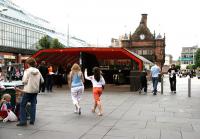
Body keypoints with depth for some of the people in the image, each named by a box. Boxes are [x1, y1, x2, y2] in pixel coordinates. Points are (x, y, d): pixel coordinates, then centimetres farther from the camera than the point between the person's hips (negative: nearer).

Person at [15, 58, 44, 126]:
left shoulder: (27, 70, -10)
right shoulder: (38, 71, 5)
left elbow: (24, 81, -14)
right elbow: (42, 80, 8)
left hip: (28, 90, -5)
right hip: (36, 90, 6)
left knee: (22, 105, 3)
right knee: (33, 104, 12)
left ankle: (23, 121, 0)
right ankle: (32, 120, 12)